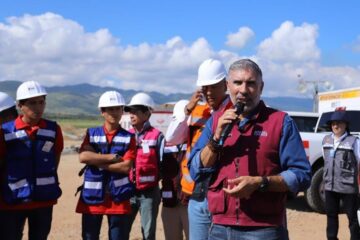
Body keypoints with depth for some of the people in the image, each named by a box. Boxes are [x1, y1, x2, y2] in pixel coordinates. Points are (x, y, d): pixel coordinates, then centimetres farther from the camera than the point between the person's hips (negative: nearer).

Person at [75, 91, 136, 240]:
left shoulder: (128, 138, 1)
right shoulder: (91, 133, 6)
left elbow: (126, 167, -10)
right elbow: (83, 157, -11)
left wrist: (98, 163, -11)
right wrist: (113, 157, -13)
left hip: (118, 197, -1)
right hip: (92, 196, 2)